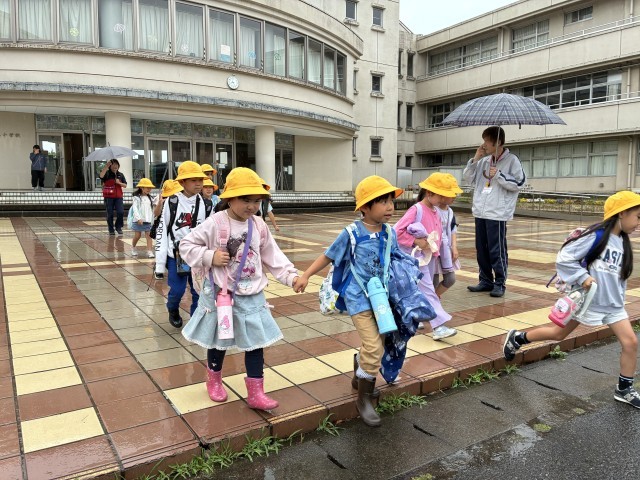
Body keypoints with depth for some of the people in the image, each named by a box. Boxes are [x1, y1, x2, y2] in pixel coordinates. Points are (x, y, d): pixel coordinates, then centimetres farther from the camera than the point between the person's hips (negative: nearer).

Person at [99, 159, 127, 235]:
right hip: (109, 197, -2)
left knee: (121, 212, -10)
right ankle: (111, 230, 15)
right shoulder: (107, 173, 1)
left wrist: (119, 183, -9)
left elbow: (125, 185, 10)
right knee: (110, 214, 3)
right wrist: (106, 166, -26)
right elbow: (101, 176, -23)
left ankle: (118, 227, 12)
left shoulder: (120, 175, 12)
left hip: (118, 197, 2)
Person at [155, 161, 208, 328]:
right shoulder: (172, 202, -8)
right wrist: (160, 263, -7)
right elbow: (162, 231, -5)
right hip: (176, 255, -2)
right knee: (177, 290, 3)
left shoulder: (202, 203, 0)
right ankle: (173, 311, 35)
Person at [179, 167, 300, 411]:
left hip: (251, 296, 3)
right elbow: (186, 246, -8)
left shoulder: (259, 226, 0)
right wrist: (210, 257, -20)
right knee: (218, 342, 15)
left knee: (256, 343, 4)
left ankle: (256, 393, 16)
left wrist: (291, 276, -5)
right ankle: (214, 381, 41)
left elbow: (273, 257, 5)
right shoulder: (215, 223, -14)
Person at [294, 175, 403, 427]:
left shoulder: (390, 233, 0)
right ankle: (364, 398, 8)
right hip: (359, 298, -5)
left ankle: (360, 372, 47)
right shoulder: (352, 233, -11)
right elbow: (328, 256, -2)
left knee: (375, 346, 15)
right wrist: (305, 275, -3)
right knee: (374, 348, -12)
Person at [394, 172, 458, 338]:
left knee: (422, 291, 16)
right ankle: (438, 326, -10)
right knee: (427, 291, -9)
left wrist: (436, 251, 12)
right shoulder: (416, 210, -17)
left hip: (430, 257, 9)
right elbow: (397, 231, -22)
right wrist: (416, 241, -25)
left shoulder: (435, 211, 8)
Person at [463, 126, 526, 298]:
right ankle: (486, 281, 22)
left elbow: (518, 184, -8)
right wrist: (475, 159, 4)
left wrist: (498, 175, -13)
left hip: (498, 214, -6)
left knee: (497, 250, -3)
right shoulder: (484, 161, 13)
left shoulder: (511, 160, -4)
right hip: (480, 212, 6)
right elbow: (468, 179, 13)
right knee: (481, 249, 11)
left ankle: (499, 283, 9)